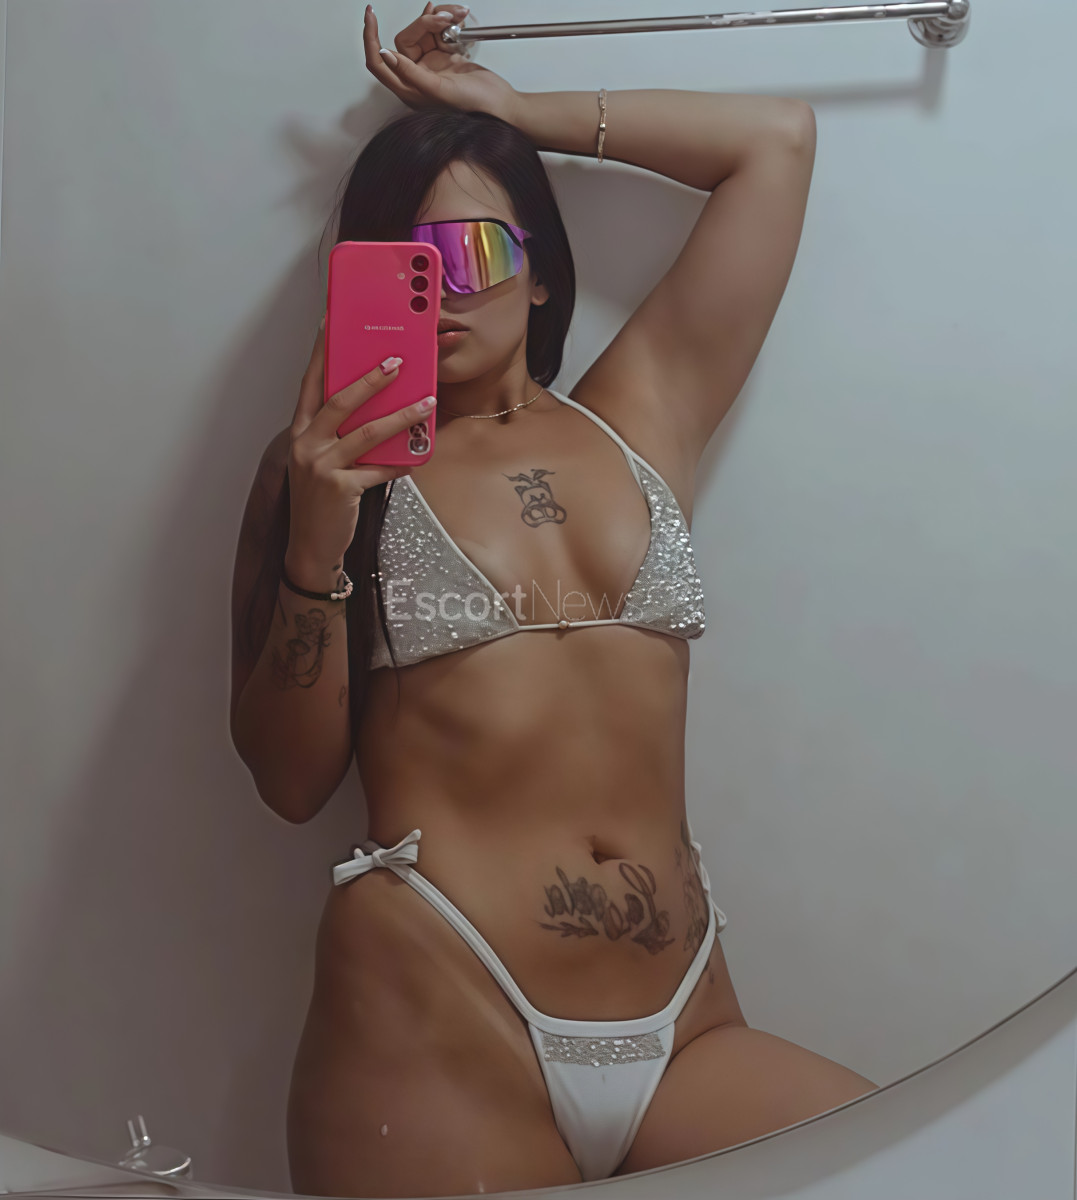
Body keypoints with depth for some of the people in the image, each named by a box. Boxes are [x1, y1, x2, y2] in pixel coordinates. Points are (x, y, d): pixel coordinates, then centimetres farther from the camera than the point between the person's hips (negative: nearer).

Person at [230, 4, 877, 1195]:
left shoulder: (639, 417, 12)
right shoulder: (331, 457, 7)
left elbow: (776, 138, 15)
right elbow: (289, 779, 2)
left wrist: (519, 111, 16)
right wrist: (318, 541, -11)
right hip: (435, 1017, -2)